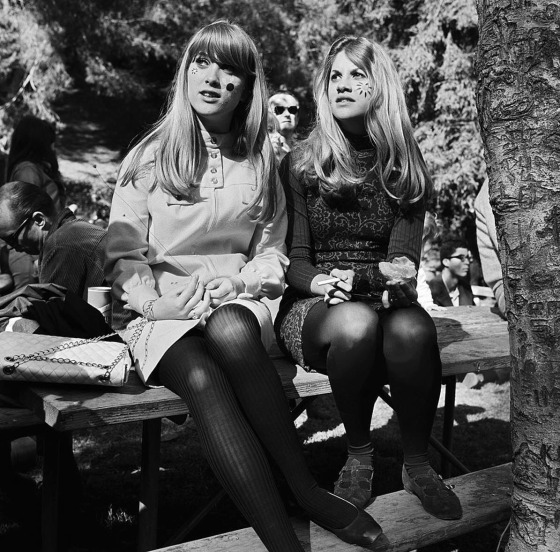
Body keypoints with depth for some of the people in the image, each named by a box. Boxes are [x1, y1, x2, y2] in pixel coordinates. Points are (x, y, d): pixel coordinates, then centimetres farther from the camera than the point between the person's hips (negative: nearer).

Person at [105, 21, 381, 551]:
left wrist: (241, 280, -9)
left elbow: (272, 250, 12)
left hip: (237, 302, 1)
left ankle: (305, 489, -25)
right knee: (203, 381, -33)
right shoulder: (149, 157, 4)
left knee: (230, 331, -37)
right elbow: (123, 252, 4)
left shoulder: (260, 158, 10)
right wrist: (152, 300, -14)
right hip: (160, 310, 0)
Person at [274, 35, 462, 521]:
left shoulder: (406, 171, 7)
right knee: (356, 323, -36)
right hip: (311, 307, -1)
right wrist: (321, 284, -22)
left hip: (384, 299, 2)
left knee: (412, 330, -34)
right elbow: (293, 261, 1)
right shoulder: (298, 165, 3)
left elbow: (403, 261, -1)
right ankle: (359, 456, -10)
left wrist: (354, 278, -23)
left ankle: (417, 464, -10)